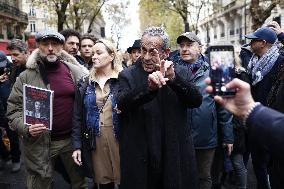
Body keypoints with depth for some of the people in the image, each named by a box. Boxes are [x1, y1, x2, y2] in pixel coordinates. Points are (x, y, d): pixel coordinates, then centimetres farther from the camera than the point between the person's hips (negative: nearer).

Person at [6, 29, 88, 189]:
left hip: (72, 139, 2)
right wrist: (26, 128, -22)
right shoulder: (26, 77, -4)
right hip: (39, 143, -1)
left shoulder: (76, 72, 0)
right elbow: (14, 109, -4)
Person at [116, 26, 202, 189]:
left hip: (175, 157, 1)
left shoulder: (179, 72, 3)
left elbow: (197, 101, -10)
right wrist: (149, 87, -36)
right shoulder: (128, 75, -1)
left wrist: (173, 78, -26)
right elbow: (121, 104, -19)